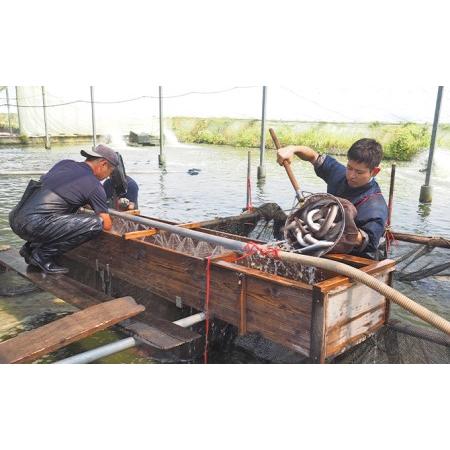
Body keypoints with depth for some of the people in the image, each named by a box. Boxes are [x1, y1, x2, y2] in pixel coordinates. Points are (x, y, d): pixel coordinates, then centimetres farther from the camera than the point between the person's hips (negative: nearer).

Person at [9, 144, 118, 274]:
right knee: (96, 224, -13)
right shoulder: (94, 185, -3)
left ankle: (31, 247, 19)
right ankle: (42, 256, -3)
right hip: (33, 224, -9)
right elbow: (107, 225, 1)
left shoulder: (65, 163, 16)